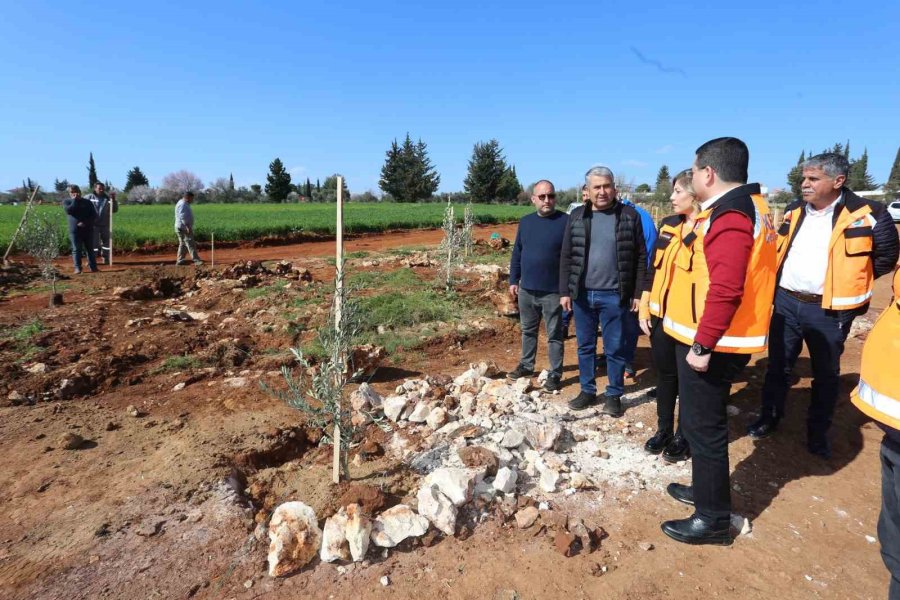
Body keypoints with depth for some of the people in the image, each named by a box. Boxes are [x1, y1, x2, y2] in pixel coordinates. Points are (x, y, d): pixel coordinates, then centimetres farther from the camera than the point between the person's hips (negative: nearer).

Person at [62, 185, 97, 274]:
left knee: (90, 249, 3)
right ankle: (77, 268, 2)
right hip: (74, 230, 0)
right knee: (76, 250, 0)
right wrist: (74, 200, -8)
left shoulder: (87, 202, 9)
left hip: (88, 230, 1)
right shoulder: (66, 201, 8)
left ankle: (93, 267, 6)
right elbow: (69, 210, -13)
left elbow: (94, 215, 3)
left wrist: (85, 222, -11)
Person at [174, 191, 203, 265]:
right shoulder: (182, 204, -14)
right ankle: (196, 260, -12)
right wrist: (187, 226, -28)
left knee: (183, 244, 13)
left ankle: (179, 260, 17)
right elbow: (182, 217, -24)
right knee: (190, 244, -11)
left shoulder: (185, 204, 18)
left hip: (185, 228, 11)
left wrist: (189, 227, 21)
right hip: (183, 228, -11)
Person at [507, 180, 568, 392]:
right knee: (528, 330, 18)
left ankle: (555, 374, 17)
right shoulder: (525, 222, 6)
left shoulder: (566, 221, -8)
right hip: (526, 289, 5)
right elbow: (517, 254, 12)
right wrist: (514, 280, 9)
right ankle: (526, 365, 34)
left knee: (554, 335, 6)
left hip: (553, 291, -4)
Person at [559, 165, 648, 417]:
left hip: (614, 296, -2)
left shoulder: (629, 216, -1)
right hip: (582, 294, 2)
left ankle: (614, 395, 24)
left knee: (615, 348, 8)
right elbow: (566, 257, 4)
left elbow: (640, 258, -1)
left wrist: (638, 293, -5)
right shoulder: (576, 216, 4)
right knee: (585, 346, 13)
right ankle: (587, 391, 28)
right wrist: (565, 291, 0)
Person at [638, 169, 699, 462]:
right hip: (661, 314, 5)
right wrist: (644, 308, 8)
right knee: (664, 373, 15)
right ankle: (664, 429, 31)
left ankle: (684, 436, 26)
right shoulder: (667, 226, 8)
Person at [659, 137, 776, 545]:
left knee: (703, 427, 2)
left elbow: (726, 291, -30)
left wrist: (703, 345, -23)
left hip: (711, 345, -10)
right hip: (715, 341, 10)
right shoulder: (744, 206, 14)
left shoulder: (729, 217, -20)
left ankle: (713, 518, 17)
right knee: (702, 422, 21)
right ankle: (706, 489, 38)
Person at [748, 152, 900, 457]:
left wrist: (850, 282, 1)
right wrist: (779, 283, 11)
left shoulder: (866, 214, -9)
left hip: (829, 311, -3)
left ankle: (818, 431, 28)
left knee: (826, 375, 12)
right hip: (786, 303, 4)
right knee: (778, 366, 13)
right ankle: (769, 418, 30)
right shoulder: (793, 212, 5)